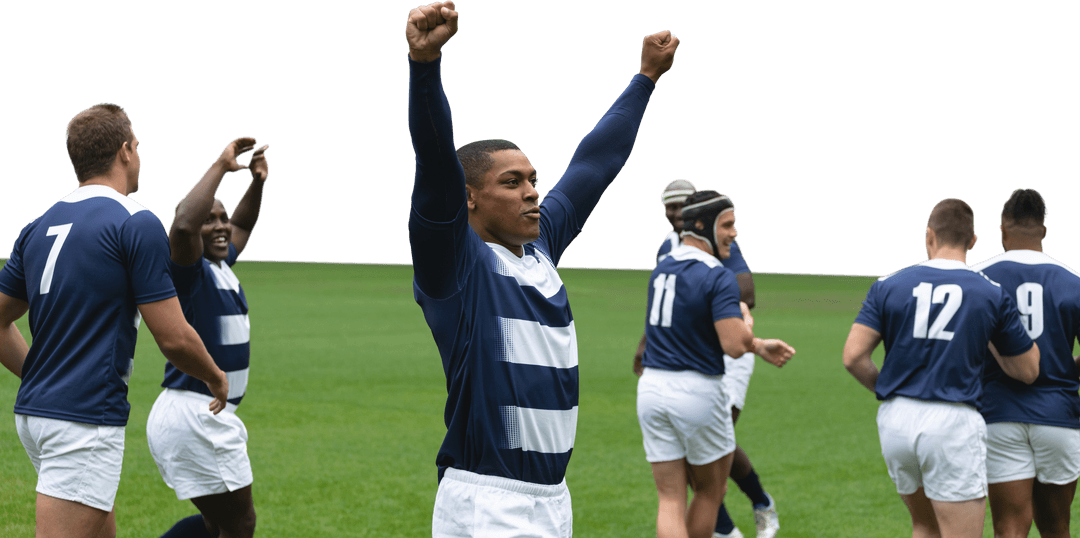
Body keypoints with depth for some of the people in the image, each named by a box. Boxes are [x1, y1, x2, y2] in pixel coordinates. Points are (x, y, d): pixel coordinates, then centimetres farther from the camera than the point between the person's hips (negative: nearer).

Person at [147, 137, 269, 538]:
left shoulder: (221, 267, 13)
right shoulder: (191, 271, -13)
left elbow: (241, 225, 34)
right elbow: (183, 224, -35)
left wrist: (257, 184, 16)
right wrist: (220, 166, -27)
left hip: (209, 418, 10)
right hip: (194, 416, -10)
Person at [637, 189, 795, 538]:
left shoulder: (661, 269, 11)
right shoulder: (718, 277, -14)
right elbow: (735, 346, -21)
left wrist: (759, 346, 20)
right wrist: (746, 318, 1)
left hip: (652, 388, 6)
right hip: (698, 392, -6)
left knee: (671, 499, 5)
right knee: (710, 492, 16)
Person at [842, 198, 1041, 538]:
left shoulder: (888, 286, 3)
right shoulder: (991, 294, 0)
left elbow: (853, 356, -3)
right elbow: (1028, 370, 6)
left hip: (895, 420, 4)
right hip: (952, 421, -4)